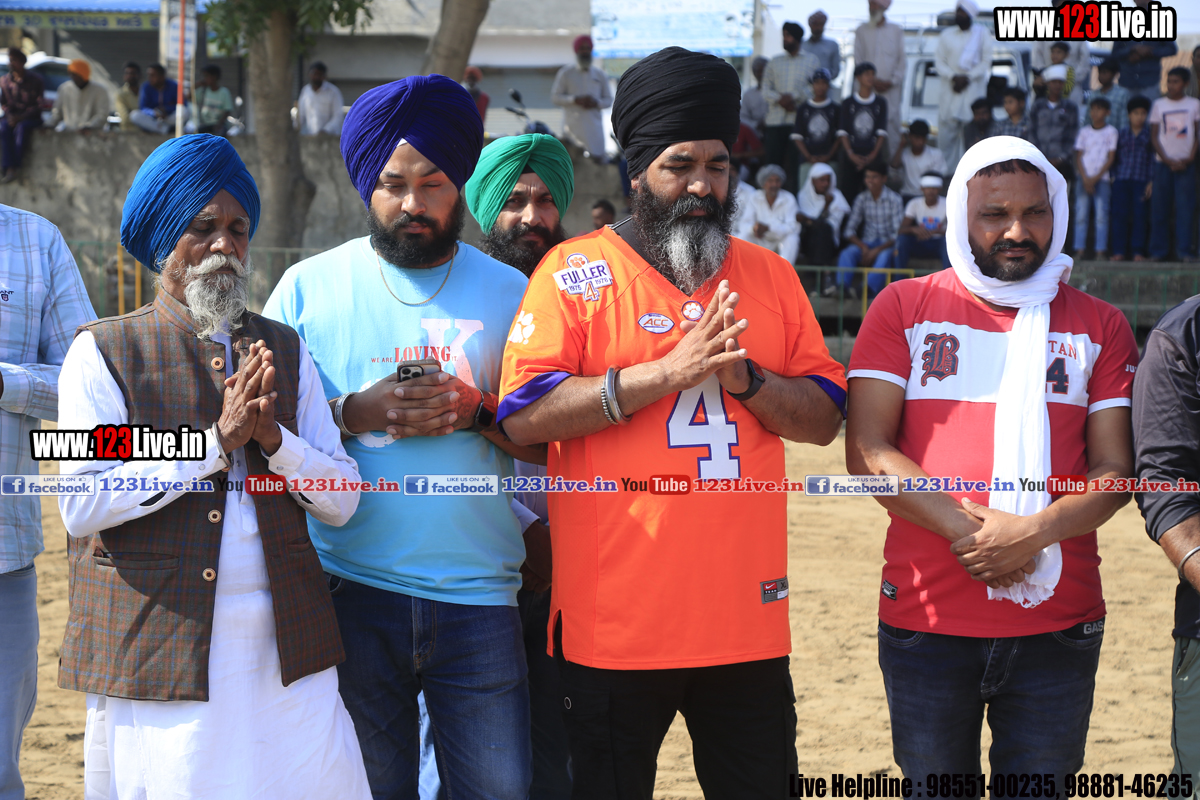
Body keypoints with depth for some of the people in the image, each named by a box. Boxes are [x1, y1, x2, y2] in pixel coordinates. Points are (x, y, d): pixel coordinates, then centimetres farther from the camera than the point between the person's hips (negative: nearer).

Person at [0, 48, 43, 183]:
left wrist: (21, 117, -20)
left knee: (21, 127, -38)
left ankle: (13, 167, -35)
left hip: (31, 117, -3)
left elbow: (38, 105, -8)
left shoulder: (35, 80, -5)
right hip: (13, 116, 3)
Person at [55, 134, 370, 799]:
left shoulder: (284, 350, 15)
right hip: (156, 661, -4)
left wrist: (272, 437, -9)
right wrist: (216, 441, -15)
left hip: (286, 655, 4)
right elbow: (81, 505, -11)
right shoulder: (104, 351, 1)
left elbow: (341, 502, 9)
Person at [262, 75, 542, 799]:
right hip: (349, 595, 0)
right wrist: (354, 414, -12)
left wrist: (478, 413, -11)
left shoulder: (508, 293, 8)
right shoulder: (309, 287, 6)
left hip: (479, 597, 1)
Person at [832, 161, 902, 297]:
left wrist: (877, 250, -22)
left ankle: (869, 288, -58)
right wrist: (863, 247, -14)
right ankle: (842, 285, -50)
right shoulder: (862, 199, 6)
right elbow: (850, 230, 5)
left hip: (887, 244, -3)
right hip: (867, 243, 3)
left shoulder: (894, 200, -5)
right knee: (847, 253, -28)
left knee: (884, 256, -38)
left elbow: (898, 233, -11)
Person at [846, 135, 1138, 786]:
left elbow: (1115, 471, 3)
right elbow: (868, 450, -3)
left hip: (1059, 627, 1)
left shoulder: (1100, 327, 10)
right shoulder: (904, 309, 6)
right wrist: (964, 530, -15)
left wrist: (1035, 531, -16)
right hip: (926, 615, -1)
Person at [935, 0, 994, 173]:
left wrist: (967, 78, -10)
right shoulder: (946, 35, 11)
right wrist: (953, 77, -11)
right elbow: (939, 61, 6)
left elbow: (986, 61, 2)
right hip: (950, 88, 2)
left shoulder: (982, 34, 5)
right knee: (946, 133, -3)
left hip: (974, 86, -2)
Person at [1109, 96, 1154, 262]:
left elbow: (1153, 159, 5)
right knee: (1120, 214, -3)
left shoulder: (1150, 134, 8)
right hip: (1121, 180, 2)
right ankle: (1119, 251, 1)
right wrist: (1113, 175, 5)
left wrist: (1151, 181, -3)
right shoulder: (1121, 134, 14)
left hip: (1141, 180, -2)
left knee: (1139, 215, -4)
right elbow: (1114, 156, 16)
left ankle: (1138, 251, 0)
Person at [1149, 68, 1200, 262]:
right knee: (1159, 208, -1)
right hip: (1163, 163, 1)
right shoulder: (1159, 105, 7)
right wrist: (1168, 160, -4)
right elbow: (1154, 136, 6)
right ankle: (1158, 251, 4)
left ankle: (1184, 251, -5)